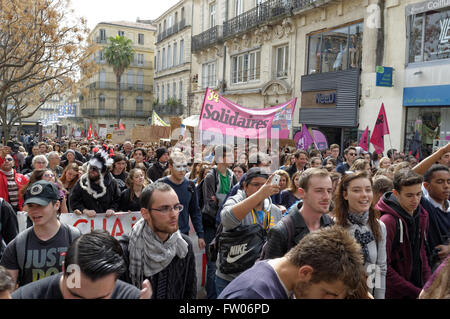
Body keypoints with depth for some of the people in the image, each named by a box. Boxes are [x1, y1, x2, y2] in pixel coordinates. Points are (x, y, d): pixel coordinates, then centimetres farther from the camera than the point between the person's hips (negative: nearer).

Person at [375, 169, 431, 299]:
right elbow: (384, 267, -21)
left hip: (420, 288, 6)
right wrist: (416, 292, -18)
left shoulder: (422, 215, 1)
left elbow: (421, 250, 12)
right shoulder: (388, 221, -21)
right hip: (395, 294, -6)